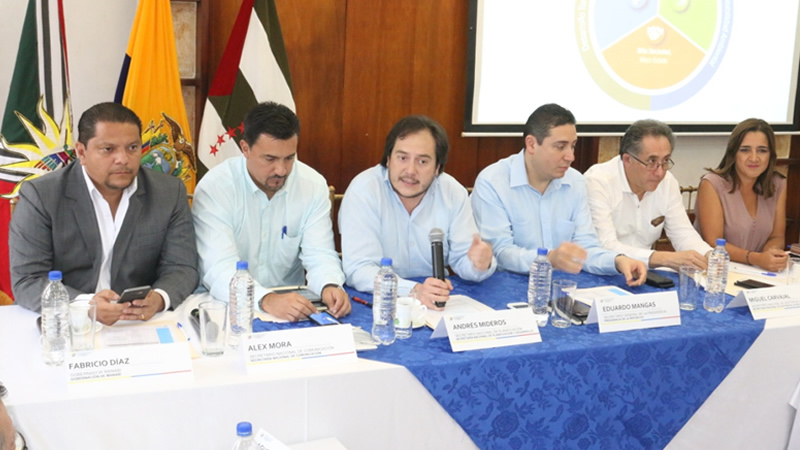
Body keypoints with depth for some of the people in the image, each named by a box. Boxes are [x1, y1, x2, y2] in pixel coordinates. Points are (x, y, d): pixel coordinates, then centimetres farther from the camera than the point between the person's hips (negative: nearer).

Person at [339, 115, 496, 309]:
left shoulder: (454, 193, -2)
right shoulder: (363, 191, -15)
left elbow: (462, 259, 1)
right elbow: (359, 269, -21)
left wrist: (479, 265, -23)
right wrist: (414, 291, -36)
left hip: (434, 307, 4)